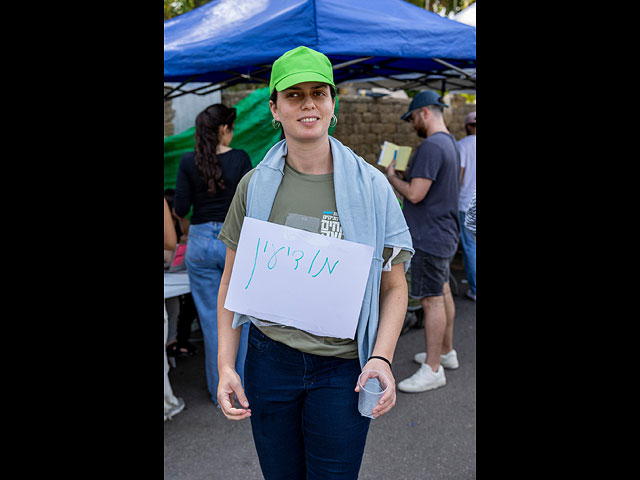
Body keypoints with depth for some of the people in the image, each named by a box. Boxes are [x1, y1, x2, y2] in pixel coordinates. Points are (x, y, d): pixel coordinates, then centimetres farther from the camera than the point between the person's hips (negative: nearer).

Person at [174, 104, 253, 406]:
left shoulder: (188, 162, -3)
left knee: (211, 318, 10)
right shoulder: (240, 158, -5)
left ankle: (220, 390, 21)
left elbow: (181, 209, -4)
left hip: (201, 242, 1)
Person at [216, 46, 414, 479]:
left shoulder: (371, 186, -5)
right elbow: (232, 280, 5)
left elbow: (394, 287, -1)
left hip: (343, 370, -1)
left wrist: (382, 358, -14)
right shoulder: (255, 185, -1)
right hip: (269, 359, 2)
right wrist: (226, 363, -2)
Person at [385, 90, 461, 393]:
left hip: (429, 237, -11)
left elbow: (415, 194, -23)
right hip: (443, 232, 11)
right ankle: (446, 352, 32)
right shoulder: (449, 143, 14)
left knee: (432, 300, -5)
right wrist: (406, 173, 13)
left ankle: (432, 370, 4)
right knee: (442, 293, 18)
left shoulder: (431, 146, -20)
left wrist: (391, 178, -6)